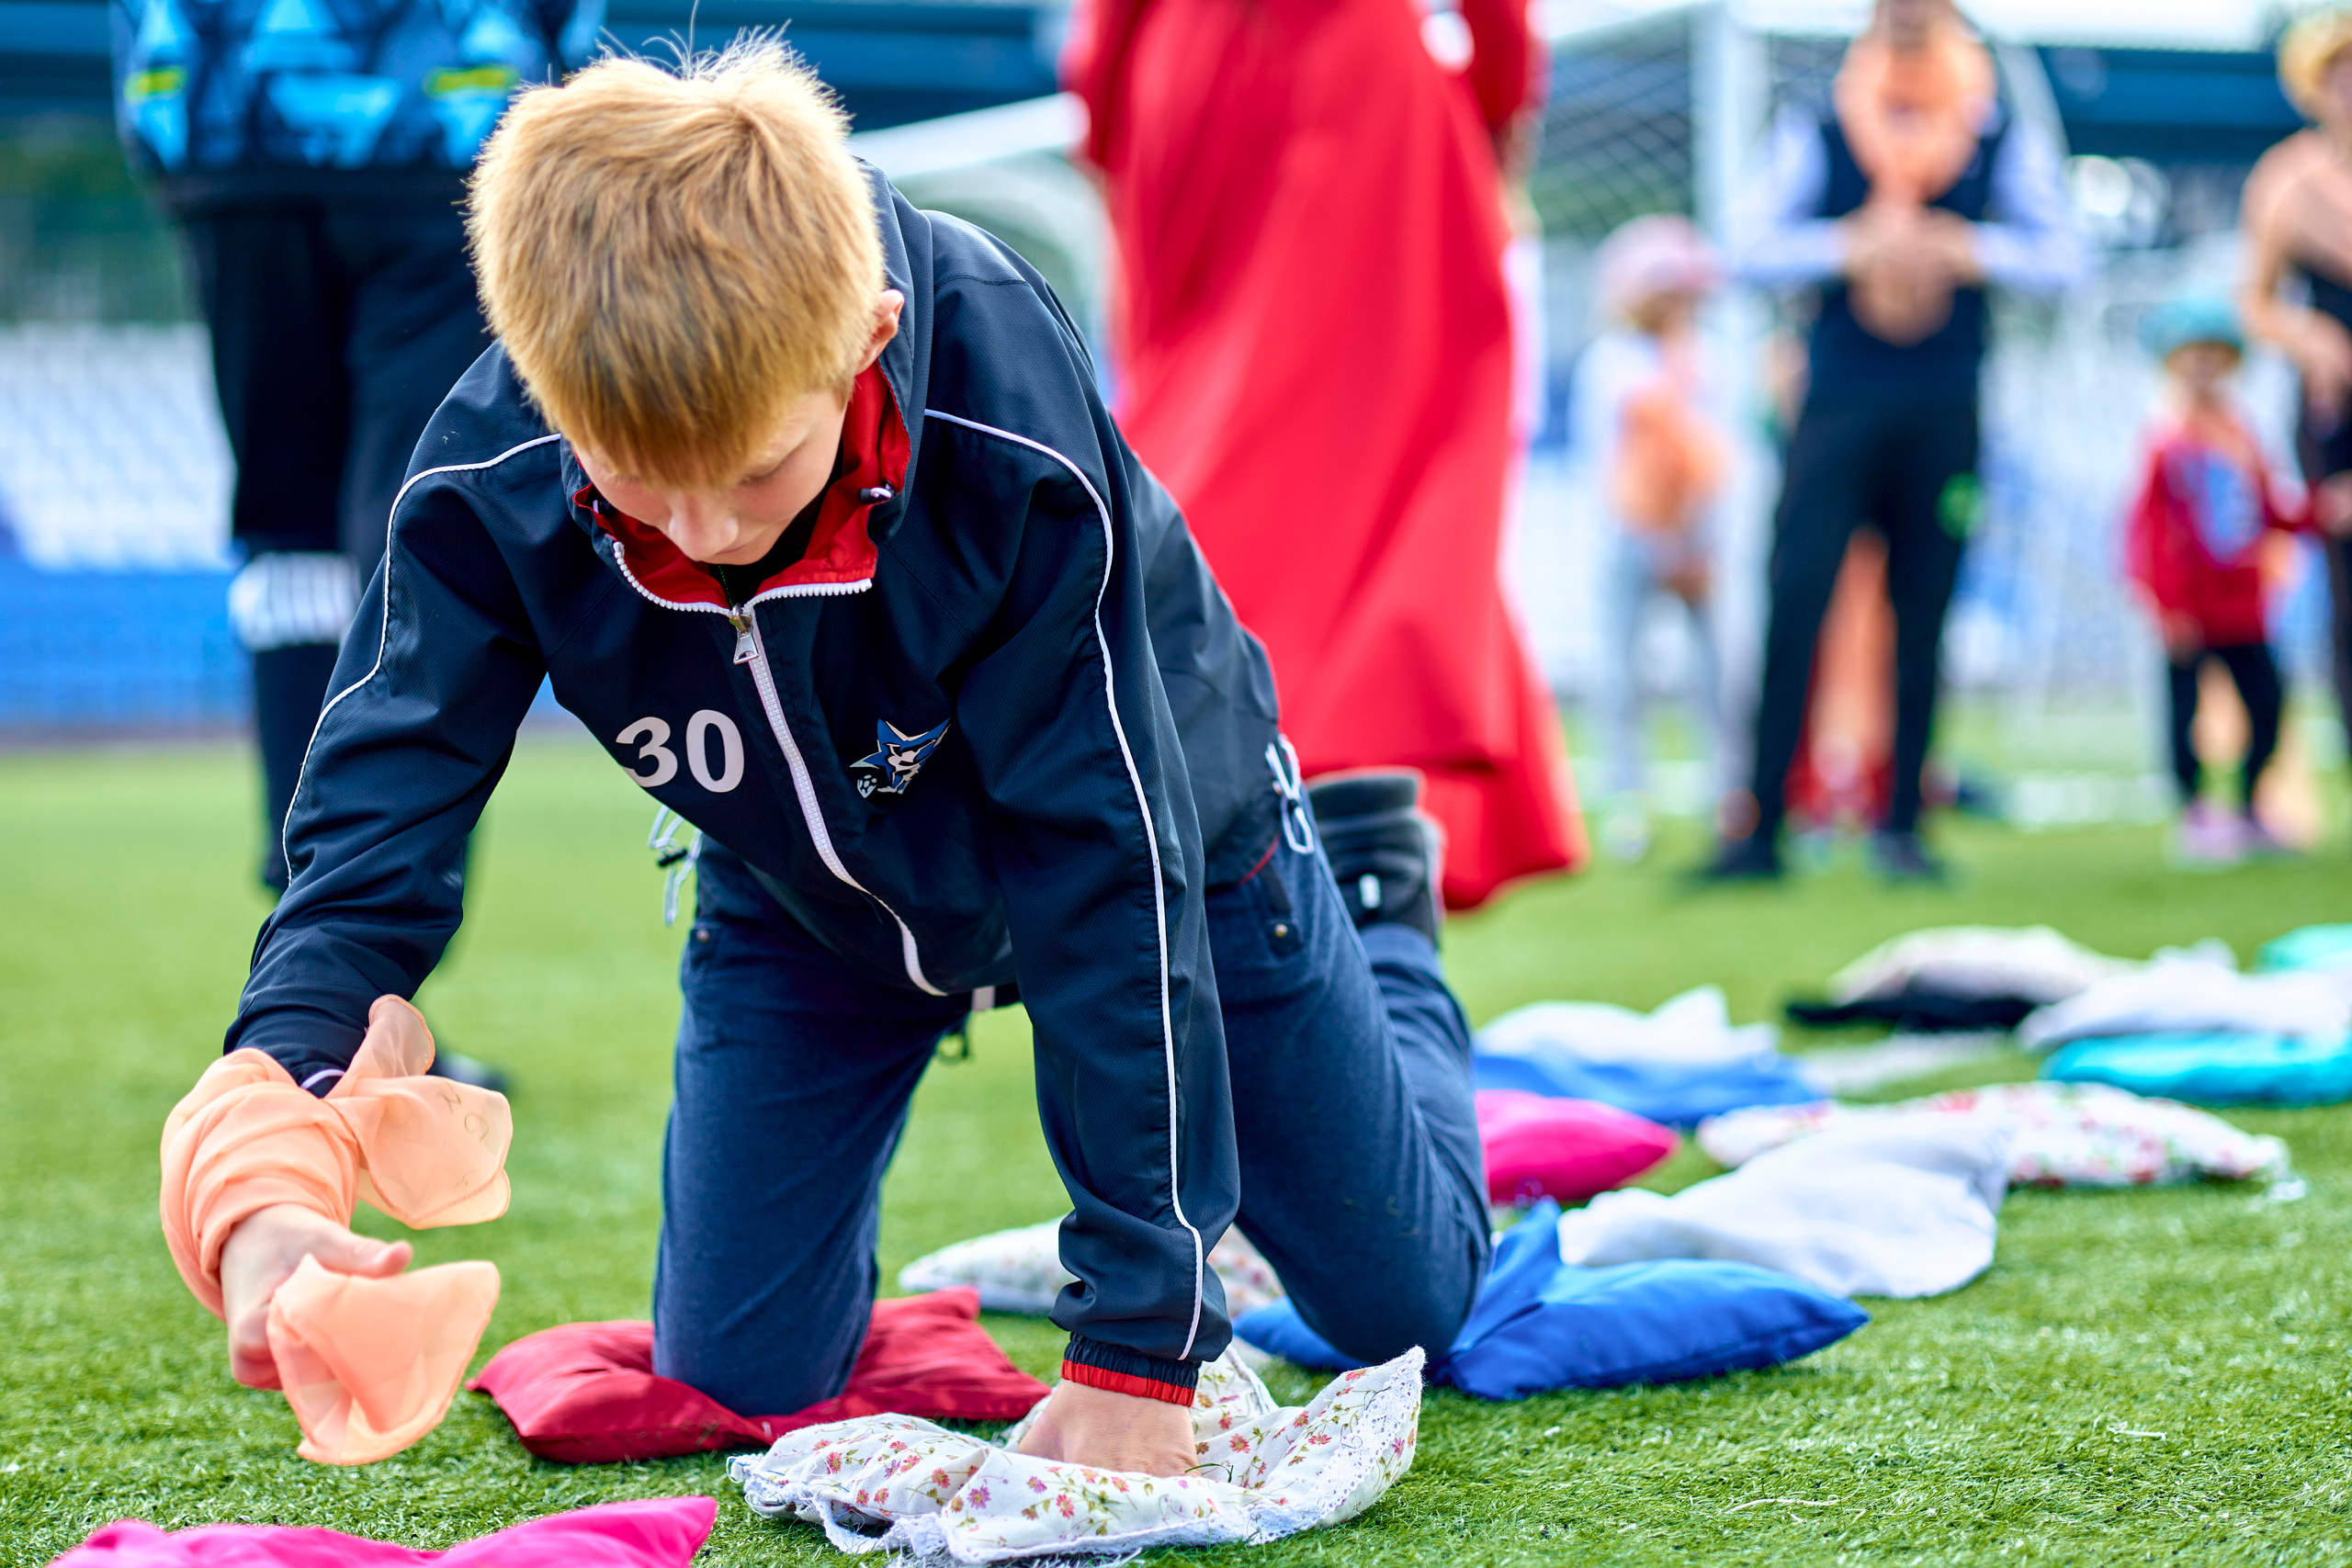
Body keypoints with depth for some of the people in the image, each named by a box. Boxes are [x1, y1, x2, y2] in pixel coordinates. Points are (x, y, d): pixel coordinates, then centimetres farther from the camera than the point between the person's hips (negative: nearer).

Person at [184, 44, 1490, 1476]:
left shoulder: (1019, 449, -41)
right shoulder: (487, 495, -32)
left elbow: (1112, 877, -35)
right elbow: (374, 838, -28)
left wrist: (1138, 1338, -32)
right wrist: (268, 1184, -48)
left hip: (1152, 814, -2)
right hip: (811, 892, 2)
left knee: (1404, 1302, 7)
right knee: (738, 1373, 0)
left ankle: (1371, 894, 36)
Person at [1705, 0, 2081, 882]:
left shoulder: (2006, 145, 4)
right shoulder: (1815, 141, 2)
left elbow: (2063, 258, -3)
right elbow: (1749, 248, -7)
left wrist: (1965, 249, -17)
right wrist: (1850, 247, -19)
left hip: (1946, 418, 1)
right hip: (1838, 408, -1)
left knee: (1923, 620, 3)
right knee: (1795, 604, -9)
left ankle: (1901, 826, 12)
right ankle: (1761, 826, -6)